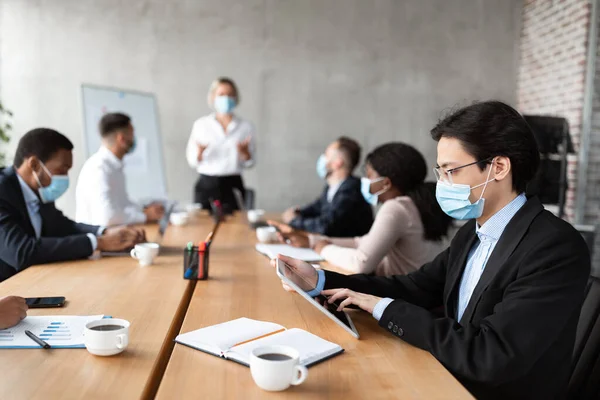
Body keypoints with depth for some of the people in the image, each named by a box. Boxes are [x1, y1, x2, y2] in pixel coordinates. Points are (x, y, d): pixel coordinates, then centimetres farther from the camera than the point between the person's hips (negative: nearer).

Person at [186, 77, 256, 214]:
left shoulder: (245, 126, 5)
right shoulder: (201, 124, 4)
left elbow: (250, 162, 7)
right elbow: (192, 161, 3)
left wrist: (244, 151, -12)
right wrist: (200, 152, -16)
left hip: (233, 185, 0)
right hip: (206, 185, 0)